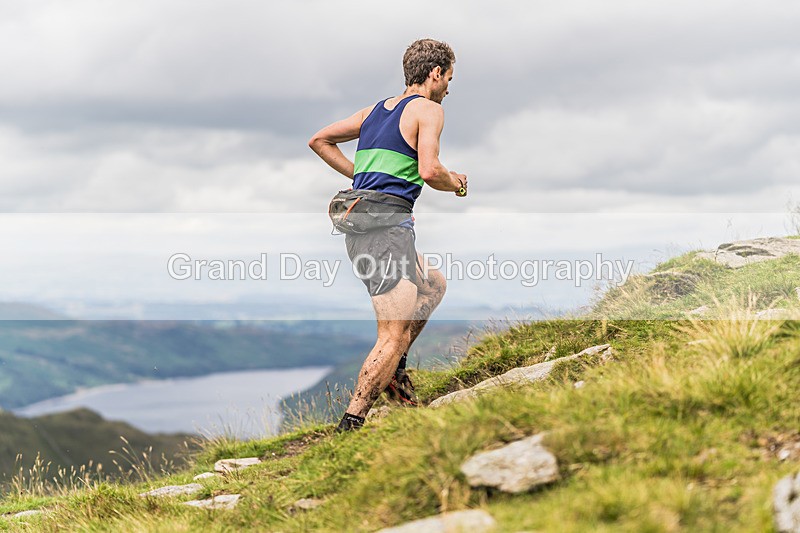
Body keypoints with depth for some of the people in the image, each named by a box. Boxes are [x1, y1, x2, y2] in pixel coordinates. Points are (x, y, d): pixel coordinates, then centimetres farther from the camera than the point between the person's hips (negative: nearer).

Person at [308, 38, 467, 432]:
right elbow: (429, 171, -15)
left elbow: (319, 141, 23)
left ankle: (392, 369, 18)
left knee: (434, 285, 28)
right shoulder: (428, 109, -2)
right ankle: (350, 423, -13)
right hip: (387, 226, -9)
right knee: (393, 337, -8)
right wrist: (456, 183, 6)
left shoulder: (375, 110, 20)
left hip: (357, 224, 9)